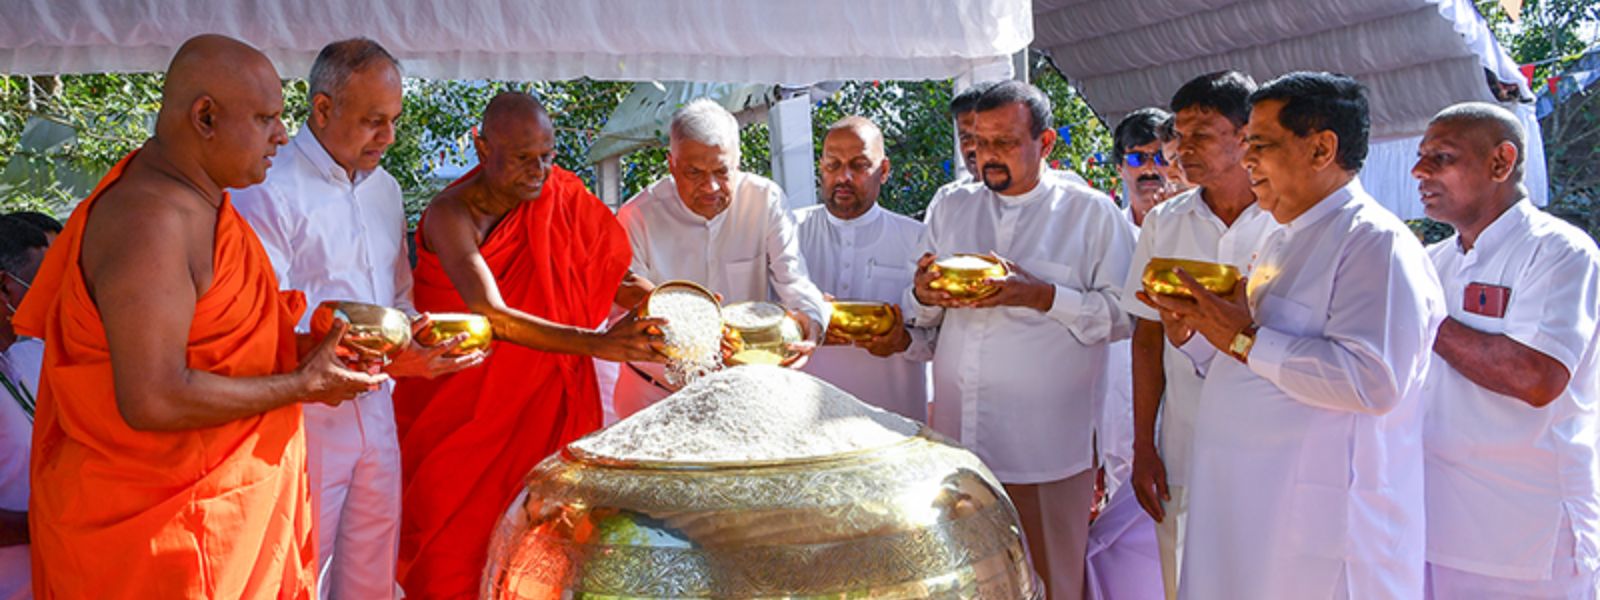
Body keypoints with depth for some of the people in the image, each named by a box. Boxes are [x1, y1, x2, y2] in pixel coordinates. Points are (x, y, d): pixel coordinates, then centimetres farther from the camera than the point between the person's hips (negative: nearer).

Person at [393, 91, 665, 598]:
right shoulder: (451, 214, -19)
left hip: (537, 402, 3)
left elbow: (612, 276, 0)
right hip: (457, 403, -3)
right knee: (456, 543, 3)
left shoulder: (558, 195, -5)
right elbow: (491, 316, -34)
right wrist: (596, 342, -46)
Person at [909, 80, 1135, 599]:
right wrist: (924, 295, -8)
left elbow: (1125, 315, -6)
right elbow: (919, 315, 15)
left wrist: (1043, 297, -18)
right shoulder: (948, 208, 12)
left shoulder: (1092, 213, 0)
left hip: (1047, 443, -3)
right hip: (955, 438, 4)